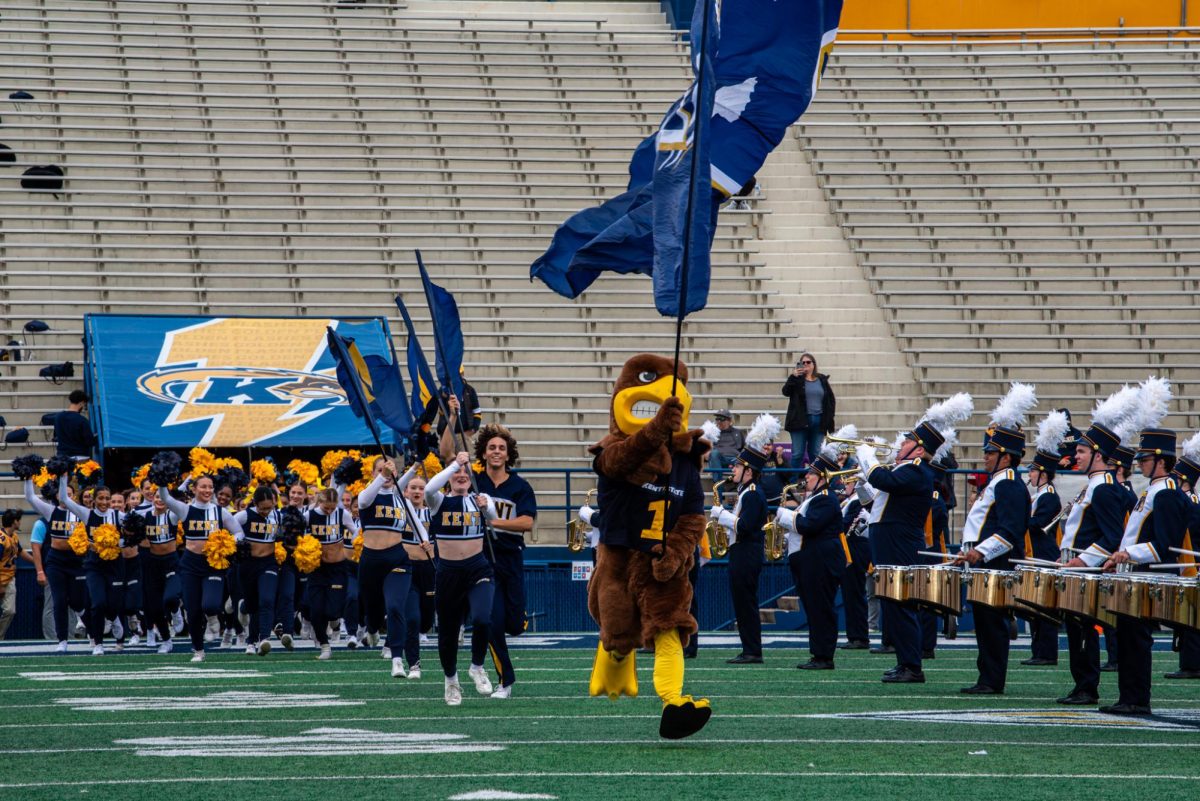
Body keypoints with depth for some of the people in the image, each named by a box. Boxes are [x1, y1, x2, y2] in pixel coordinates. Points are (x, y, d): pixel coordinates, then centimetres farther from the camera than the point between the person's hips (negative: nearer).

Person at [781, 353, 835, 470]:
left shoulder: (822, 380, 10)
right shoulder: (796, 379, 2)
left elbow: (831, 399, 13)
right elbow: (786, 392, -14)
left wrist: (829, 417, 3)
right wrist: (793, 376, -26)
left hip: (819, 421, 3)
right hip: (800, 421, -3)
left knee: (816, 454, 6)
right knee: (797, 454, -3)